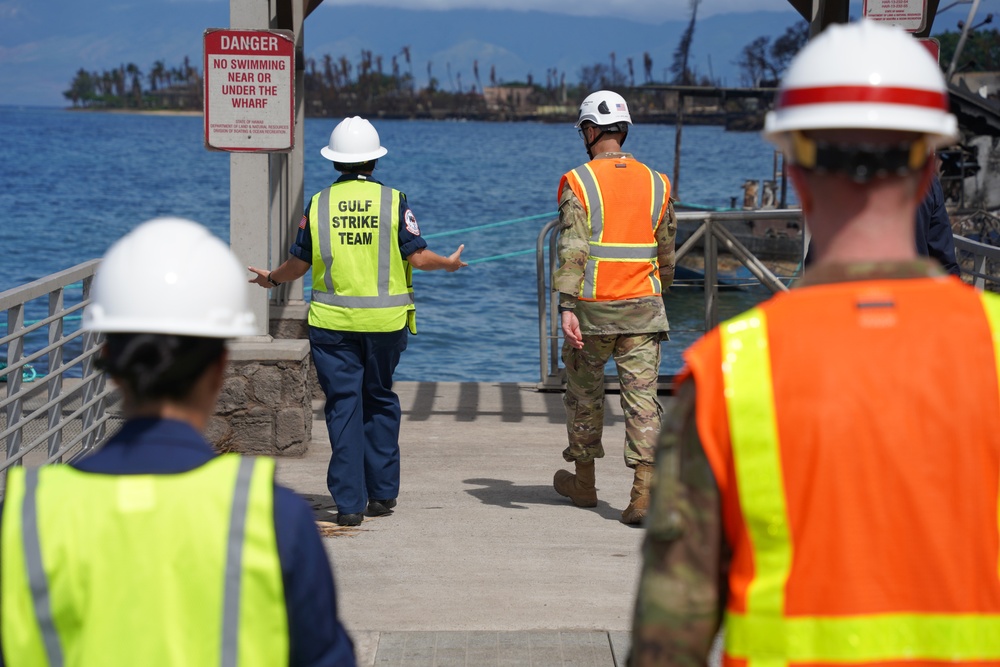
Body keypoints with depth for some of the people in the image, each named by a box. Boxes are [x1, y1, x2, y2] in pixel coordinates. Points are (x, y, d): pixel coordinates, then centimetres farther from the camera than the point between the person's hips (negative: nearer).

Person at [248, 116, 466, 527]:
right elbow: (418, 257, -5)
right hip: (385, 320, 0)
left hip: (332, 322, 0)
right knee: (379, 401, 15)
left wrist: (271, 279, 26)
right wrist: (449, 263, 17)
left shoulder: (319, 204, 0)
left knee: (343, 406, 2)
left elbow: (298, 263, 5)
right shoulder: (393, 201, -4)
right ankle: (382, 493, 17)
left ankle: (350, 502, -1)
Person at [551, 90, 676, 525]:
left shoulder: (578, 183, -6)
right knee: (642, 397, -1)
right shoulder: (656, 183, 7)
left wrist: (566, 307, -19)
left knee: (585, 392, 15)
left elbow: (573, 249, -16)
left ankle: (583, 481, 29)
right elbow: (667, 253, 14)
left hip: (591, 309, -2)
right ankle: (643, 493, -12)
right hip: (643, 308, 2)